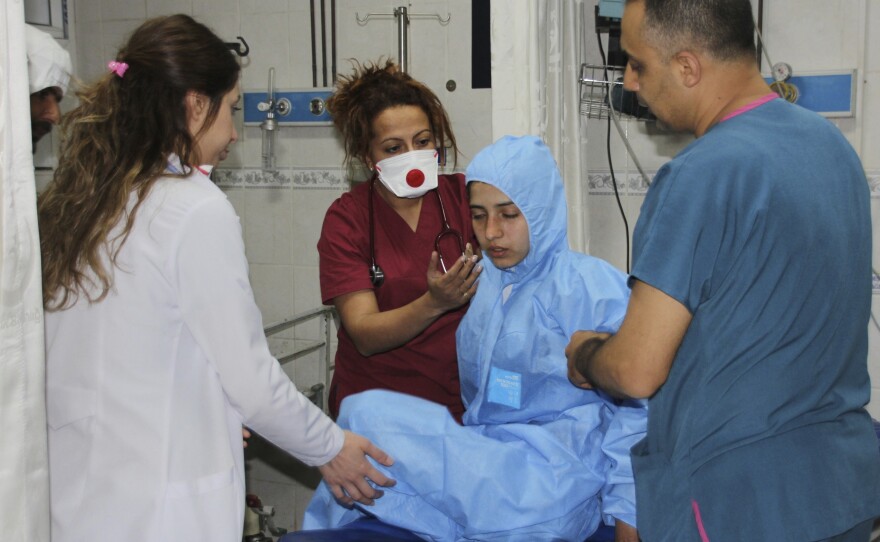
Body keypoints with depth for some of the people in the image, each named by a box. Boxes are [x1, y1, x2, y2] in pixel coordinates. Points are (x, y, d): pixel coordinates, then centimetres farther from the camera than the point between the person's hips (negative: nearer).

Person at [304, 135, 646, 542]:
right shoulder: (486, 284, 15)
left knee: (369, 414, -19)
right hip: (490, 468, 7)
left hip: (551, 489, -7)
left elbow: (633, 408, -9)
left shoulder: (591, 287, -6)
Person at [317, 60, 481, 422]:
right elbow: (365, 335, -9)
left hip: (462, 402, 1)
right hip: (376, 404, -1)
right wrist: (434, 303, -25)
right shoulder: (346, 219, -1)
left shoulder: (463, 195, 3)